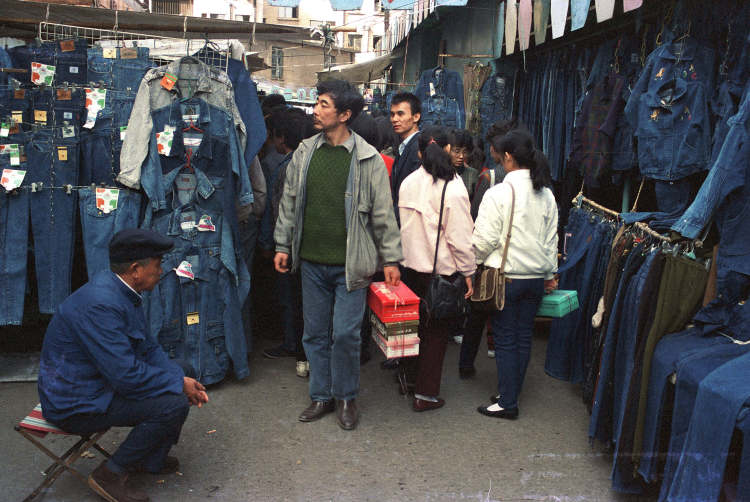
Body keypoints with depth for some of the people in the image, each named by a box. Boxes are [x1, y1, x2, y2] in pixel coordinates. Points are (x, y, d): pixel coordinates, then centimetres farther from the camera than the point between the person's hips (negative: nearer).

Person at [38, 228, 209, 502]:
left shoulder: (121, 290, 3)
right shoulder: (99, 304, -29)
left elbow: (147, 348, 10)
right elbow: (127, 376, -30)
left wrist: (182, 378, -4)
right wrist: (179, 384, -16)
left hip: (100, 381, 10)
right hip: (76, 404, -10)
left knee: (182, 372, 9)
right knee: (174, 405, -21)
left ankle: (152, 460, 20)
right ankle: (110, 475, -4)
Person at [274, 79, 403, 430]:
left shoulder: (368, 159, -6)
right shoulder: (304, 153, 6)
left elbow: (383, 213, -3)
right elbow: (289, 202, 12)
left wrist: (390, 259, -3)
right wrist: (283, 245, 10)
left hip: (350, 264, -4)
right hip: (311, 261, 4)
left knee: (345, 334, -1)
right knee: (315, 333, 12)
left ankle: (346, 397, 21)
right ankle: (321, 396, 28)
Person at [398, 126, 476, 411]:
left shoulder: (408, 183, 0)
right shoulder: (453, 189, -17)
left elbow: (402, 225, 7)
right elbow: (460, 238, -16)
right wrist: (468, 272, -6)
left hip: (412, 266, 6)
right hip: (442, 269, -6)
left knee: (415, 321, 22)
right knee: (438, 330, 7)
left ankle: (411, 376, 38)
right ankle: (425, 394, 14)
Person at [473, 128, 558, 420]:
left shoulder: (498, 193, -15)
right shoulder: (546, 194, 4)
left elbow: (485, 240, -15)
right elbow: (551, 239, 12)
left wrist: (474, 264, 4)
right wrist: (550, 273, 22)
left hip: (505, 277, -6)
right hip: (536, 277, 6)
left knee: (505, 340, 3)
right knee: (524, 337, 14)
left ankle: (507, 403, 10)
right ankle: (512, 392, 26)